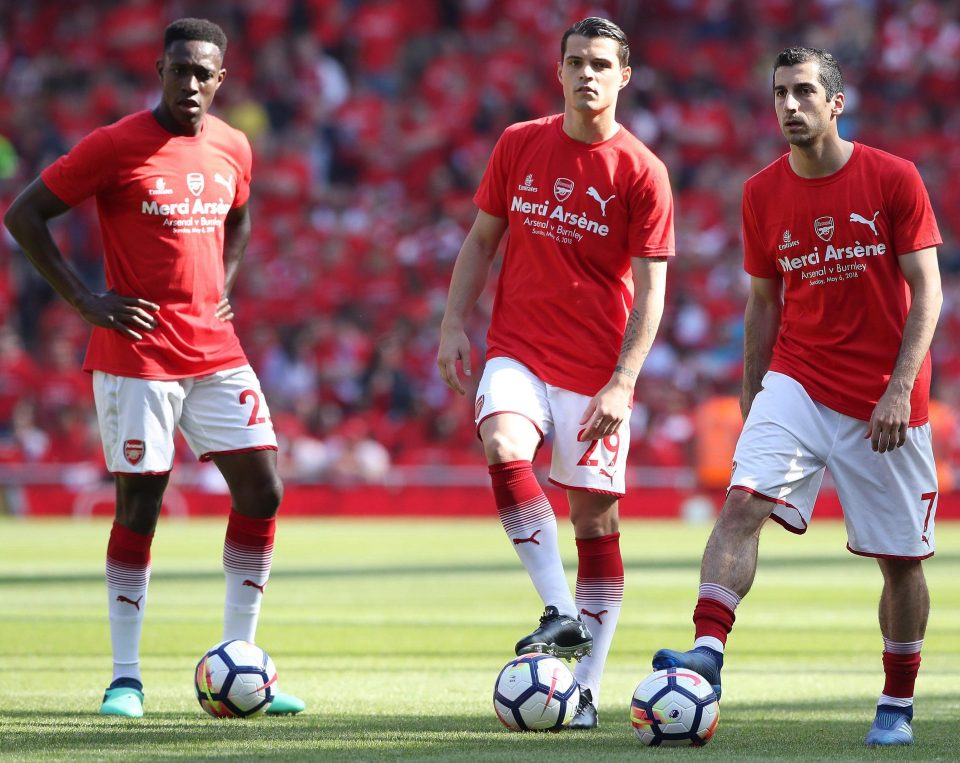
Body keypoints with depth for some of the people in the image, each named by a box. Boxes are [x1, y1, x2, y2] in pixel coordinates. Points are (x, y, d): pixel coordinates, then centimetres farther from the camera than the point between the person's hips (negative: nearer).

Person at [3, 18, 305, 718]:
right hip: (137, 353, -5)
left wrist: (223, 288, 12)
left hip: (215, 347, 5)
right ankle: (126, 679, 6)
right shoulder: (116, 146, -9)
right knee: (139, 505, -4)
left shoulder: (233, 149, 8)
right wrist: (86, 302, -10)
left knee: (262, 492, -2)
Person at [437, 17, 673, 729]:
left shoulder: (641, 171, -5)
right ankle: (563, 616, -29)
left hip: (596, 369, -2)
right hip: (518, 349, 2)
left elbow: (649, 288, -6)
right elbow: (482, 239, 13)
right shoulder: (519, 144, 5)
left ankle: (587, 688, 9)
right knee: (504, 445, -28)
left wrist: (621, 383, -15)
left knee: (596, 516, 1)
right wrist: (454, 323, 2)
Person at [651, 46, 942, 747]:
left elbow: (926, 291, -7)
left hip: (883, 394, -2)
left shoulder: (893, 179, -6)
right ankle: (708, 651, -32)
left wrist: (900, 388, -16)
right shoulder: (763, 194, 4)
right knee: (743, 503, -22)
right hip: (797, 380, 2)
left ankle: (898, 705, 19)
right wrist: (751, 394, 10)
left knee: (900, 556, 4)